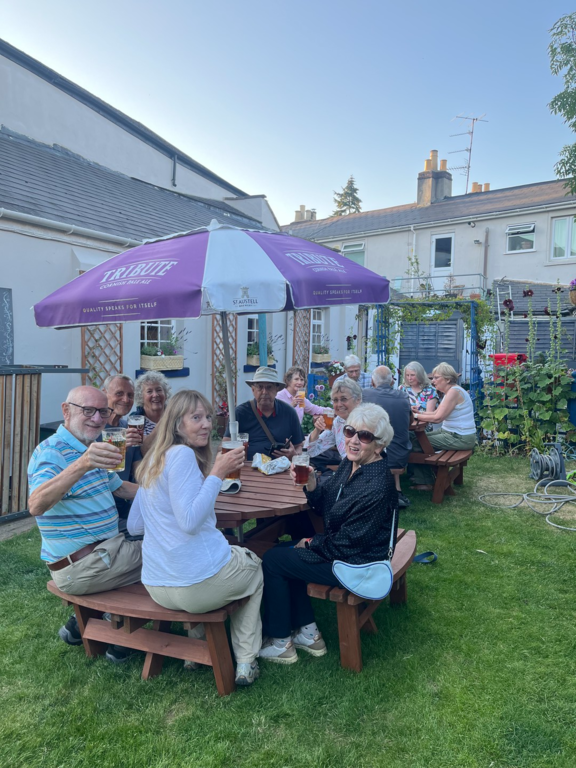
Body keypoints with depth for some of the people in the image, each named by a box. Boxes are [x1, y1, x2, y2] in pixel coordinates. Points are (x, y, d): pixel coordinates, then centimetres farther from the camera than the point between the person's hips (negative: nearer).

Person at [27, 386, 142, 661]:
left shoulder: (91, 450, 13)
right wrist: (81, 465, -51)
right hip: (79, 568, -9)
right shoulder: (52, 453, -17)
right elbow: (36, 505, -36)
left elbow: (120, 488, 24)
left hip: (99, 553, 9)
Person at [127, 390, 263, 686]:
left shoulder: (153, 461, 11)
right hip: (196, 585, -8)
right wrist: (217, 474, -21)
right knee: (254, 566, 22)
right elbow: (190, 521, -25)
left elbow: (134, 526, 14)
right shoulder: (182, 454, -17)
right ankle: (245, 663, 20)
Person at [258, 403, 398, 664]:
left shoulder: (376, 488, -31)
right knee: (285, 551, 17)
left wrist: (311, 543, -8)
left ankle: (280, 643, 17)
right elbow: (326, 506, 5)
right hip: (340, 547, 9)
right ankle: (308, 633, 23)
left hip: (356, 565, -9)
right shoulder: (351, 463, -3)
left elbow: (344, 544, -24)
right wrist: (311, 487, -14)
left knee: (272, 560, -1)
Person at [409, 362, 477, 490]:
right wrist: (419, 413, -5)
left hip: (460, 438, -10)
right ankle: (423, 479, 20)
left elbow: (437, 418, -24)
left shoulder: (454, 391, -19)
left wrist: (416, 416, -15)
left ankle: (424, 482, 8)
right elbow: (435, 413, 11)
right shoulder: (449, 392, 13)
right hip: (451, 432, 10)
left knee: (416, 445, -9)